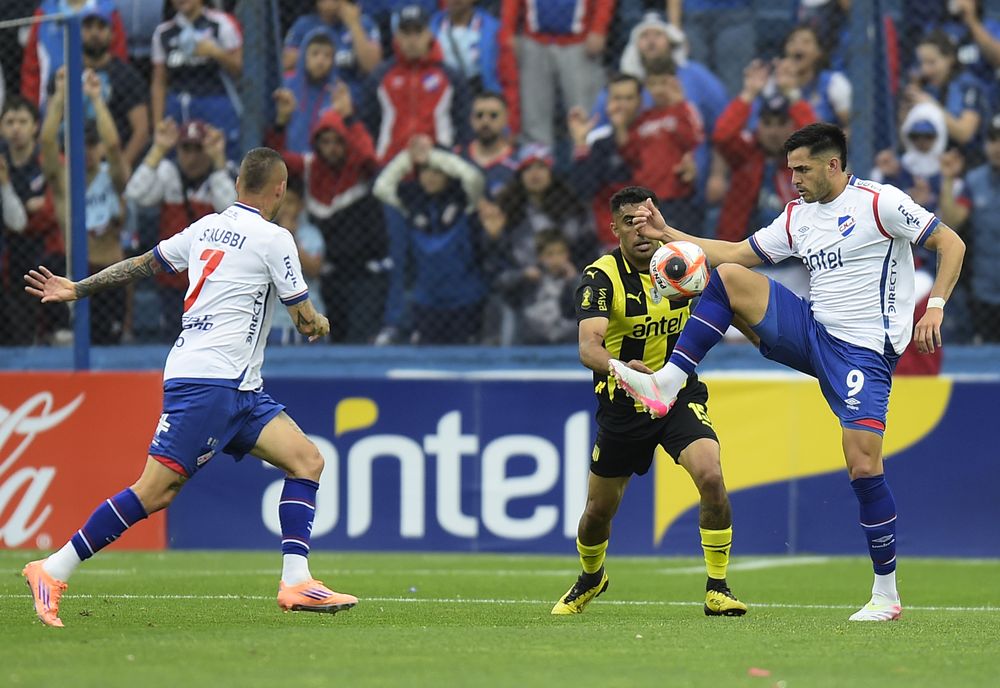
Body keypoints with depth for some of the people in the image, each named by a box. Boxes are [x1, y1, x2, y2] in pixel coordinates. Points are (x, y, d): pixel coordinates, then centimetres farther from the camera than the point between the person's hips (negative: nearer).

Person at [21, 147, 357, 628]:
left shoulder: (206, 227, 14)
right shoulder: (273, 239, -8)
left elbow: (142, 264, 19)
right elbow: (307, 323, -1)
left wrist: (77, 289, 27)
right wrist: (318, 323, 22)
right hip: (205, 383, -9)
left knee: (307, 460, 0)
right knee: (156, 490, -12)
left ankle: (295, 583, -7)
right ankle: (53, 571, -9)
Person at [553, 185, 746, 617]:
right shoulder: (601, 277, -19)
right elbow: (588, 347, -34)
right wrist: (621, 367, -54)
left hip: (680, 396, 1)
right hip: (622, 404, -1)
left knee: (711, 476, -25)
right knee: (599, 510, 11)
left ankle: (717, 590, -12)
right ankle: (591, 579, 45)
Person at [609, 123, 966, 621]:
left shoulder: (880, 202, -8)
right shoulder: (797, 216, 13)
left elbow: (951, 244, -7)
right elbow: (738, 254, 17)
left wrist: (935, 308, -17)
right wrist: (667, 234, 10)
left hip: (864, 351, -6)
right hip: (812, 332, 7)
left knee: (864, 465, -16)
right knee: (727, 276, -9)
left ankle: (886, 593, -4)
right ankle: (666, 384, -15)